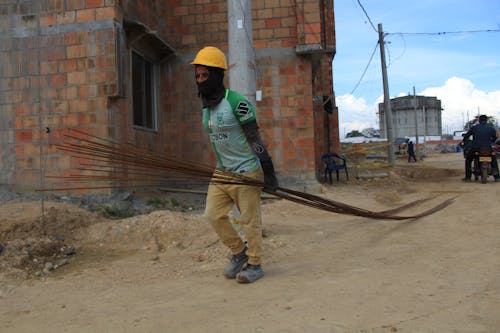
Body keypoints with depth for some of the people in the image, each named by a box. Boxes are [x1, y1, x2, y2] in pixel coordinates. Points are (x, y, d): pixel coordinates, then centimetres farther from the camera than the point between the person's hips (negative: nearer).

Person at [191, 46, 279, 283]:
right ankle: (239, 252, 24)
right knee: (213, 215, 3)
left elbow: (255, 140, -16)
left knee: (249, 221, 1)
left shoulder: (237, 102, -16)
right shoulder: (205, 107, 9)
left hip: (246, 171, -8)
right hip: (222, 172, 8)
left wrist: (269, 173, -16)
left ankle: (254, 265, 17)